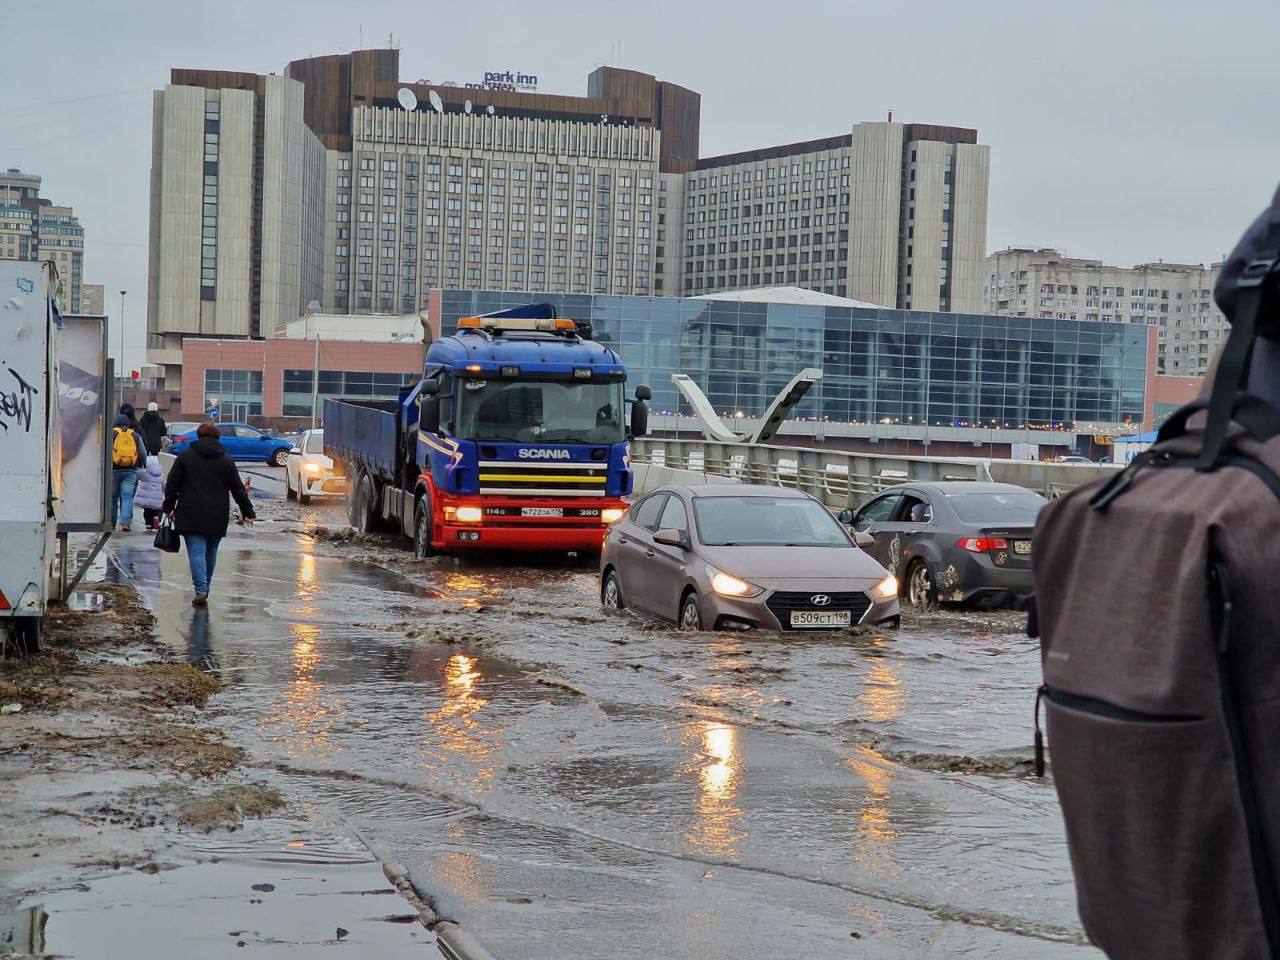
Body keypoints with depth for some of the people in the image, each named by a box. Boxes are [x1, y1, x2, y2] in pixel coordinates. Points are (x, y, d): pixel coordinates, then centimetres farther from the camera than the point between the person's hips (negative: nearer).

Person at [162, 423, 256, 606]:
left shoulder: (185, 456, 3)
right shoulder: (227, 460, 7)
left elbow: (172, 484, 3)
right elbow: (238, 489, 9)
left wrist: (169, 506, 14)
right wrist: (247, 511, 14)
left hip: (191, 515, -2)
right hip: (217, 517, 2)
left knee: (196, 550, -7)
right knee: (210, 551, 14)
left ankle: (201, 589, -21)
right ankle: (205, 588, 21)